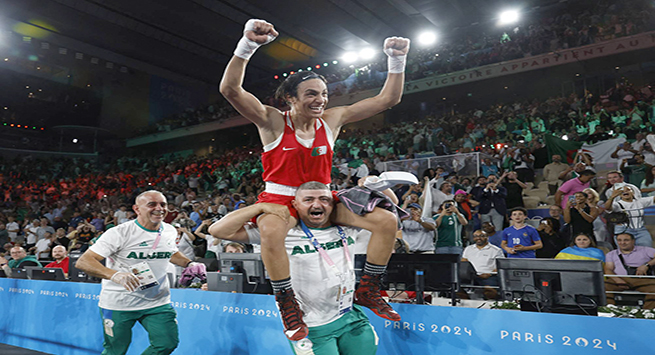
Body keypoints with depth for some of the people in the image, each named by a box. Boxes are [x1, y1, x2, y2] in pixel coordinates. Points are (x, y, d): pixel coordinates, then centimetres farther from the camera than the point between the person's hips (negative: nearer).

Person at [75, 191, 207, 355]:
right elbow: (83, 262, -20)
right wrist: (114, 275, -37)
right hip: (119, 304, -4)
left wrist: (189, 264, 5)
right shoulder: (120, 233, -16)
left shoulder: (170, 231, 2)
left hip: (158, 302, 4)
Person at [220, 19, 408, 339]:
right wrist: (247, 45, -37)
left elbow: (388, 98, 1)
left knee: (387, 220, -11)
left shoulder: (332, 119, 0)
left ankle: (367, 290, 7)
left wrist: (397, 60, -11)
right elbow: (230, 89, -25)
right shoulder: (273, 121, -10)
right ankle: (287, 305, -17)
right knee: (272, 232, -41)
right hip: (279, 199, -4)